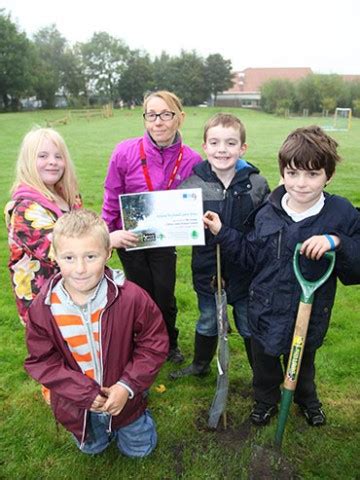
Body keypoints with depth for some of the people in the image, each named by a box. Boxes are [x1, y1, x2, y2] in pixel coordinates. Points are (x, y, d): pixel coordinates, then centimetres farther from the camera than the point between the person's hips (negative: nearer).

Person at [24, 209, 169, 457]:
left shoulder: (131, 297, -29)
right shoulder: (42, 307, -23)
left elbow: (155, 343, -17)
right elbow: (42, 360, -14)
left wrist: (127, 386, -22)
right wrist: (85, 393, -21)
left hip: (123, 396, -1)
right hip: (76, 403, 2)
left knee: (139, 449, 24)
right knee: (92, 448, 31)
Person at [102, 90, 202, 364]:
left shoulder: (191, 160, -14)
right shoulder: (125, 152, -18)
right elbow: (112, 198, -6)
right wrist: (108, 233, -9)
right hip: (129, 238, -1)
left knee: (165, 296, 9)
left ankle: (170, 344, 38)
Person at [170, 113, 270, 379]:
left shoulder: (257, 184, -8)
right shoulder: (192, 183, -9)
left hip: (245, 269, 0)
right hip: (207, 268, 1)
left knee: (250, 325, 18)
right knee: (207, 322, 22)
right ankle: (200, 365, 48)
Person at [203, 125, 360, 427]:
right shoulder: (268, 213, -9)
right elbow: (251, 257, -1)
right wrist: (222, 233, -8)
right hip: (266, 311, 1)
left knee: (303, 365, 28)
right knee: (264, 364, 24)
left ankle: (307, 400, 60)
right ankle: (266, 400, 55)